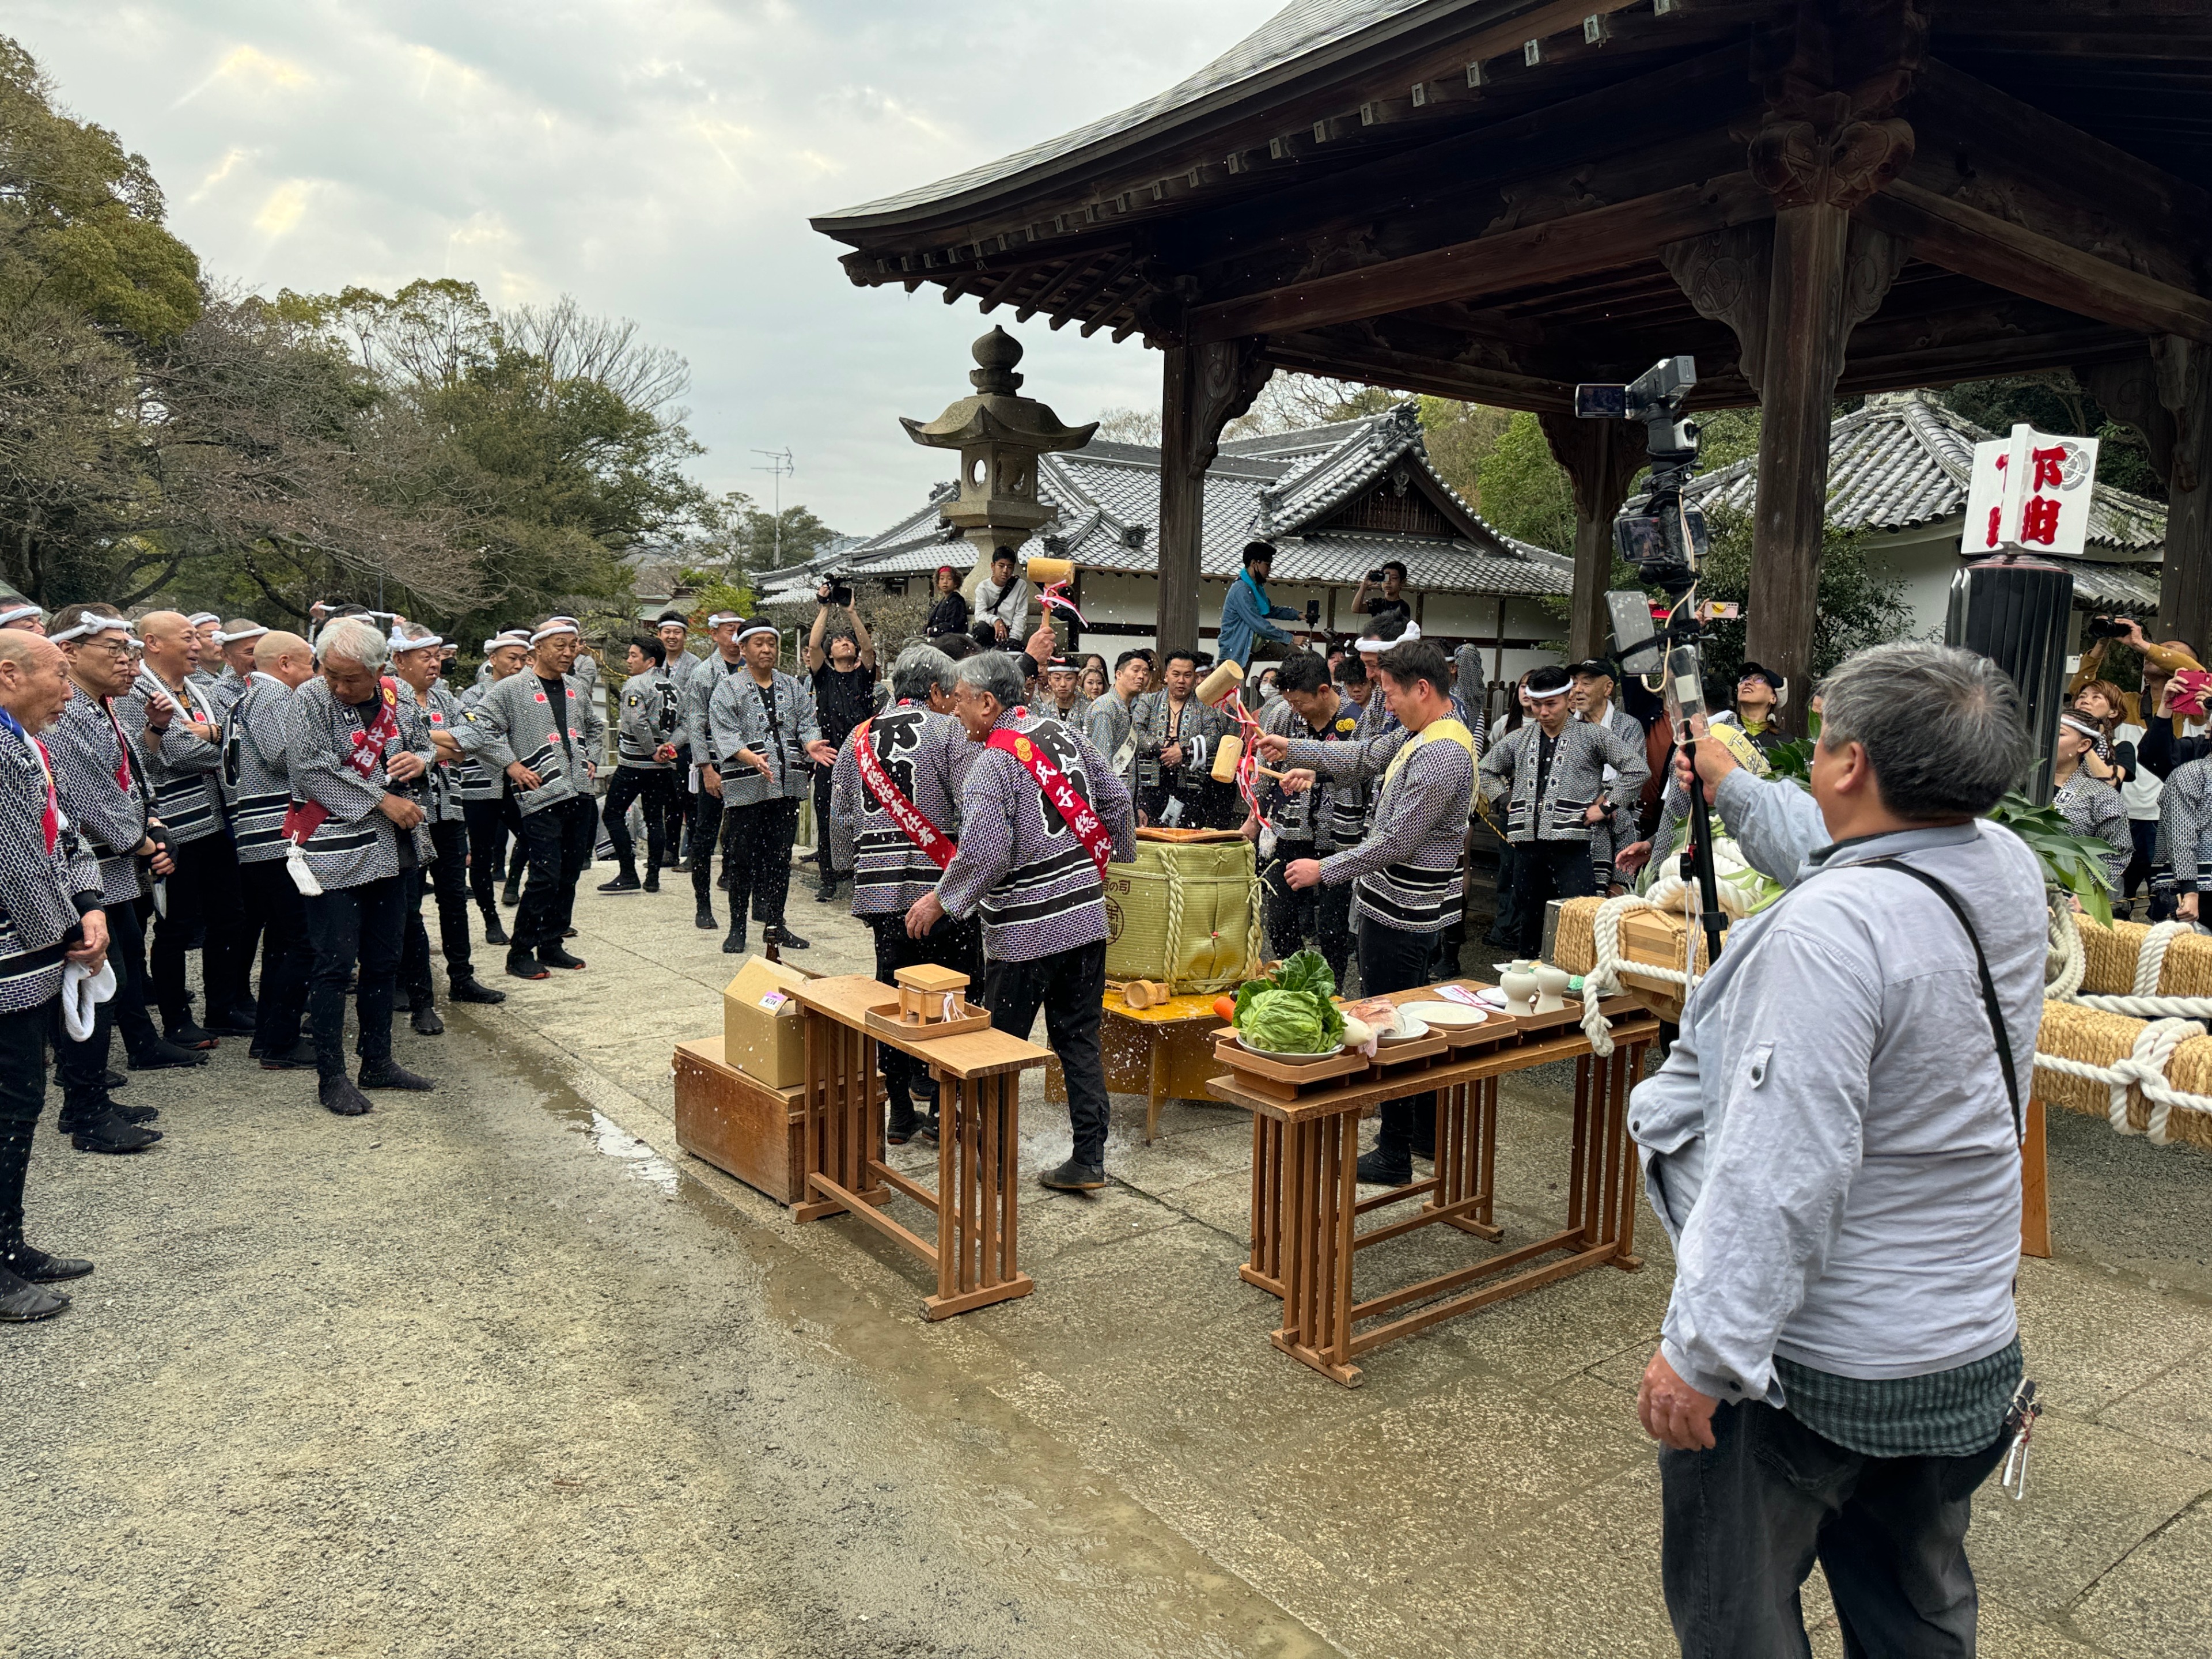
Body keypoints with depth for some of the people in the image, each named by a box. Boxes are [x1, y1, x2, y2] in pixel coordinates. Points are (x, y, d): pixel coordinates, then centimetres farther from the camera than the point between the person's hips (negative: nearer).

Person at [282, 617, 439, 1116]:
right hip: (334, 851, -6)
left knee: (385, 960, 14)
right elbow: (313, 772, -19)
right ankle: (331, 1076, 10)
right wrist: (383, 801, -18)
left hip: (391, 850, 6)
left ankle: (378, 1062, 27)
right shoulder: (308, 701, -9)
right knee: (336, 965, -1)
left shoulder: (395, 700, 6)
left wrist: (421, 760, -4)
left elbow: (427, 746, 20)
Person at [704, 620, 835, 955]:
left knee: (780, 856, 9)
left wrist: (811, 745, -15)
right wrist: (752, 758, -26)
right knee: (743, 858, 0)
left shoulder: (794, 687, 15)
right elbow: (724, 733, -9)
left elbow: (807, 723, 9)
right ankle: (737, 928, 11)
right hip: (746, 788, -4)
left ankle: (775, 924, 20)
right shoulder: (728, 689, 1)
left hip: (787, 786, 4)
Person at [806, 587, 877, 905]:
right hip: (830, 757, 0)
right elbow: (813, 645, -5)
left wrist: (852, 611, -8)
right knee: (826, 822, 2)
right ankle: (828, 883, 10)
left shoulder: (864, 674, 10)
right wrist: (825, 608, -3)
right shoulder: (823, 675, 10)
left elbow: (868, 646, -6)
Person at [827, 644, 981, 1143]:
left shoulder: (859, 737, 14)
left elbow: (839, 817, 16)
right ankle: (937, 1104, 8)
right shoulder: (950, 731, -2)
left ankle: (901, 1111, 19)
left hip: (879, 890, 5)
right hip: (941, 887, -5)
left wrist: (853, 868, 28)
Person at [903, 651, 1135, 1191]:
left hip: (1023, 931, -6)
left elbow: (983, 853, -22)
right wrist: (1118, 857, 25)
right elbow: (1116, 802, 9)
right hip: (1086, 917, 7)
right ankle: (1088, 1160, 15)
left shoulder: (992, 764, -15)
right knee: (1079, 1040, 13)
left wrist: (941, 900, -7)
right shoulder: (1065, 734, 5)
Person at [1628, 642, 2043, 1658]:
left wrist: (1700, 1348, -24)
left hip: (1811, 1364, -8)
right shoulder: (2008, 871, -5)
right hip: (1971, 1350, 8)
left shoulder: (1829, 928, -30)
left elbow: (1783, 1168, -31)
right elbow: (1841, 851, 16)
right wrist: (1728, 783, 29)